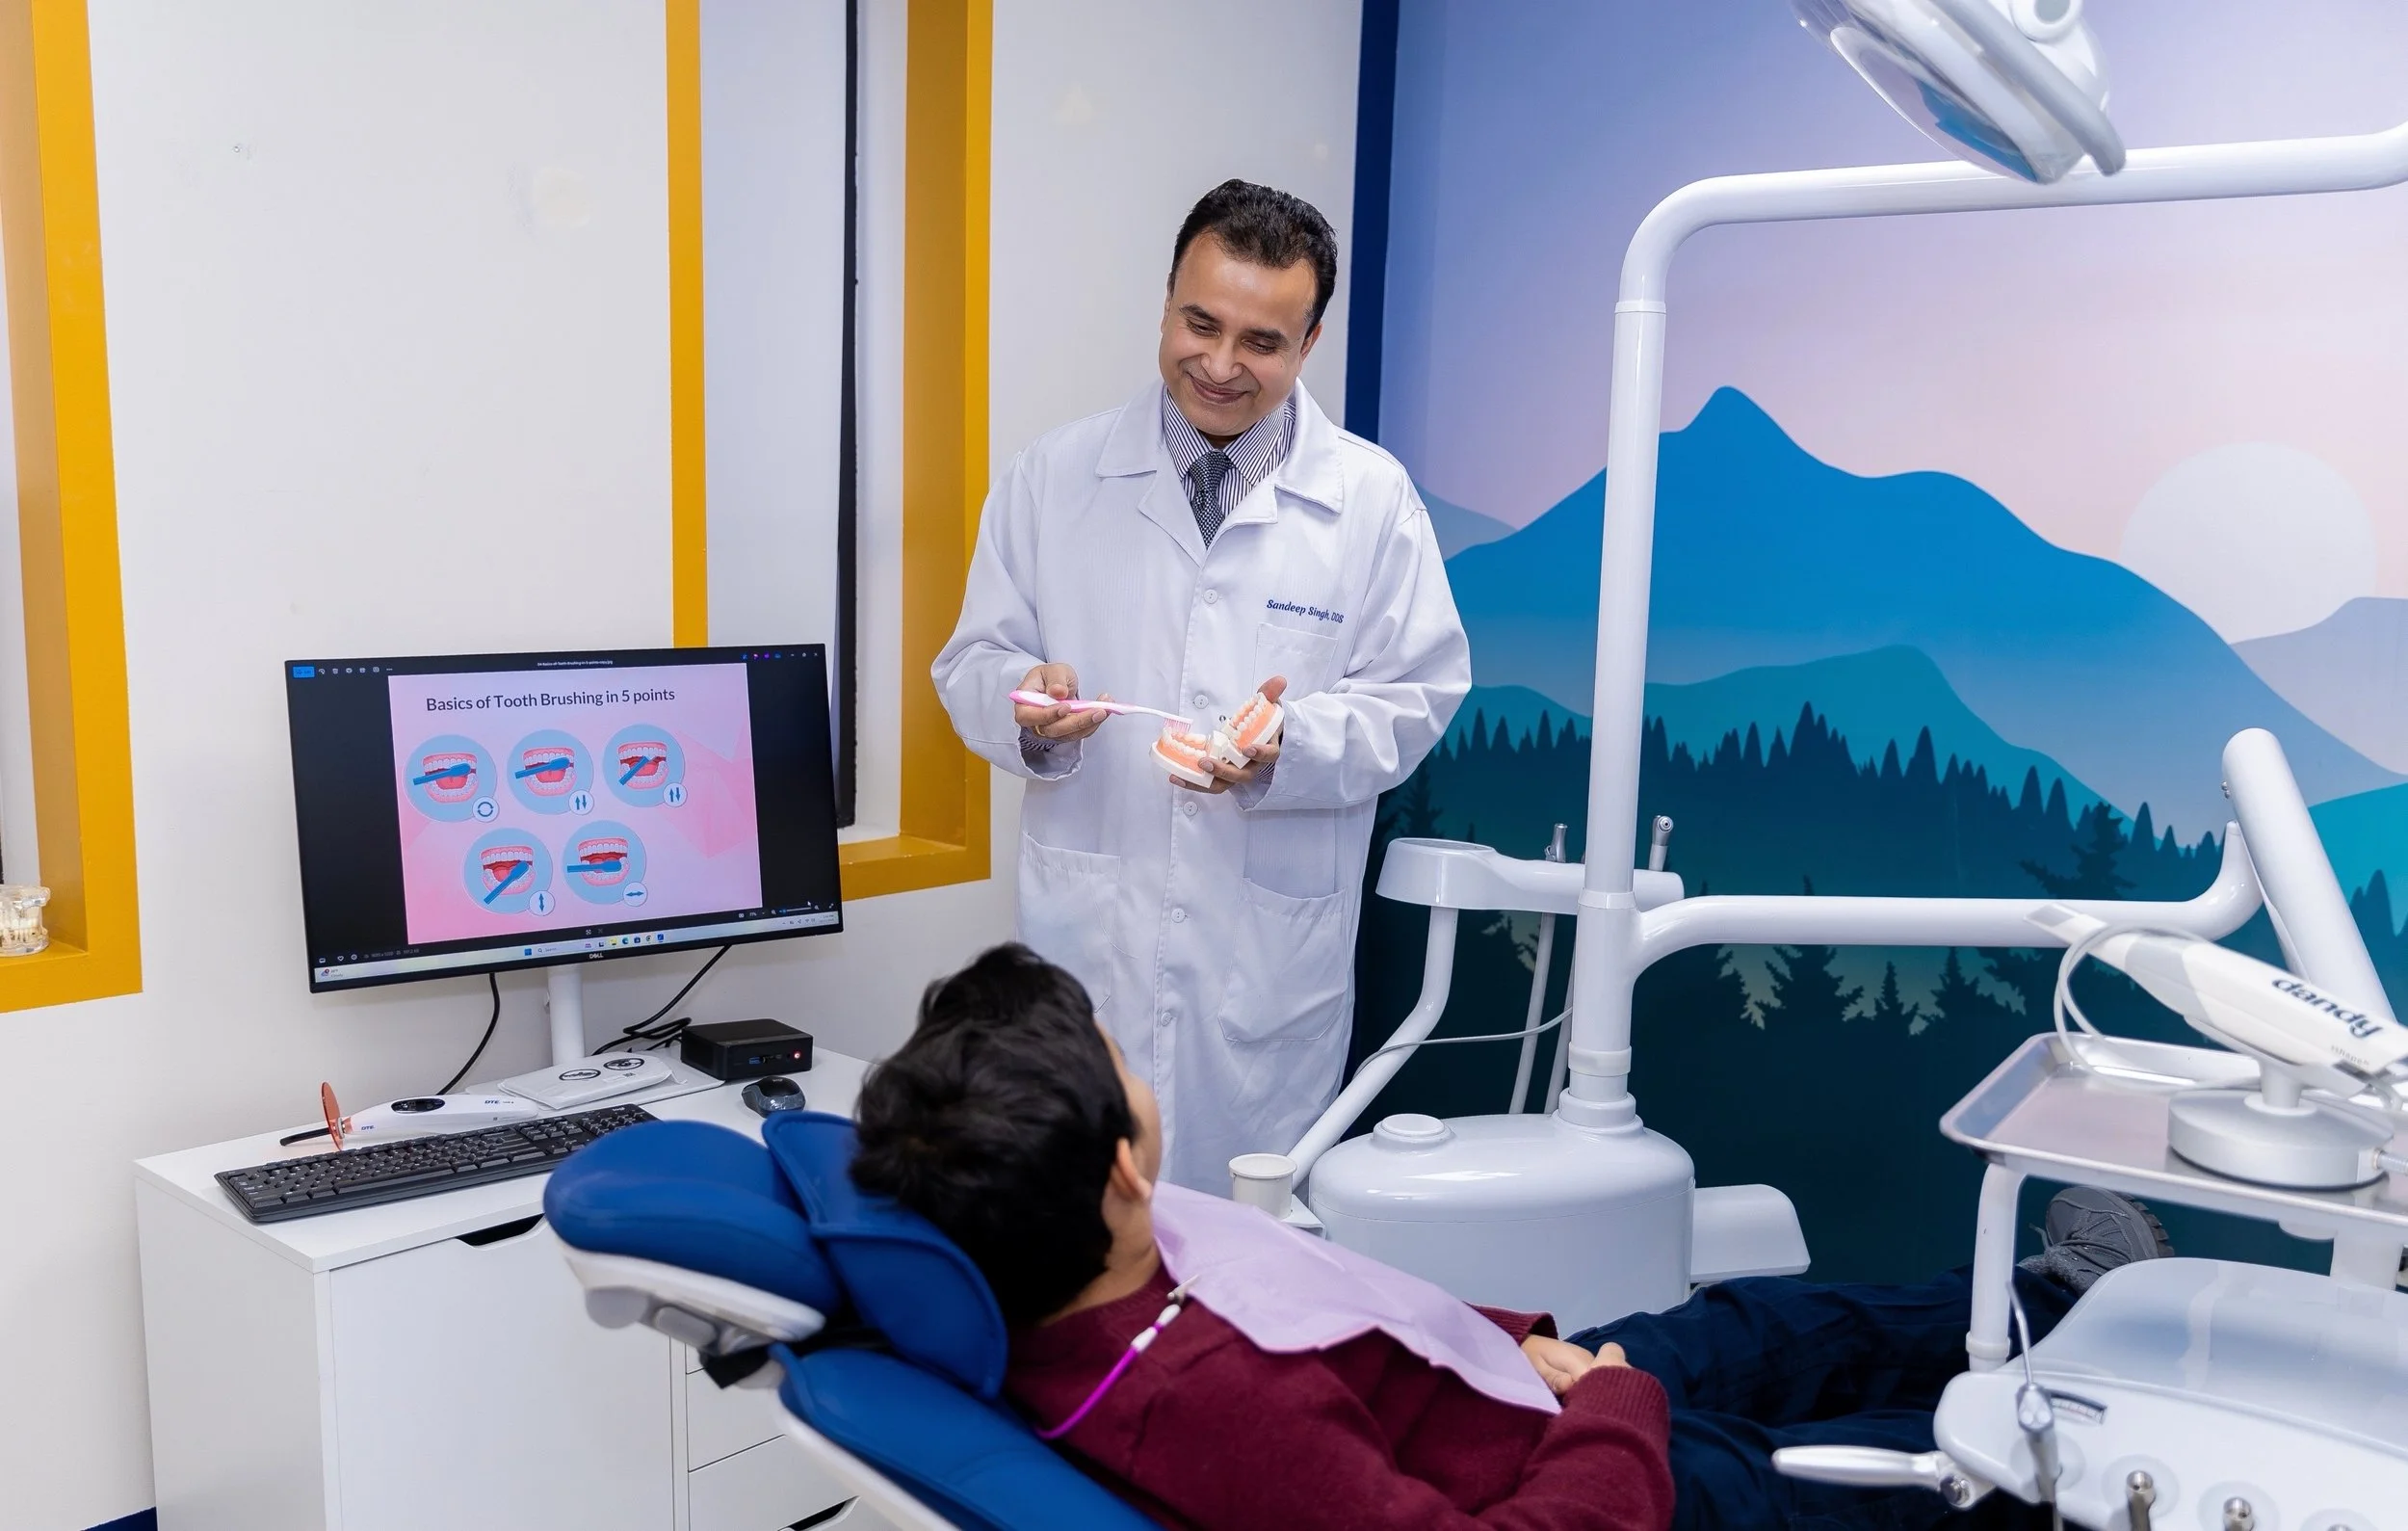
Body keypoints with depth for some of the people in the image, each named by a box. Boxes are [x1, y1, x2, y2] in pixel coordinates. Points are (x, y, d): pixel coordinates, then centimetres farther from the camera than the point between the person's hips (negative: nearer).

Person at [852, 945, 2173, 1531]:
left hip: (1526, 1385, 7)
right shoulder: (1206, 1402, -44)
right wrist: (1619, 1400, -23)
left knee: (1779, 1324, 27)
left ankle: (2039, 1304, 54)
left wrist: (1509, 1335, -6)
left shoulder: (1037, 1291, -17)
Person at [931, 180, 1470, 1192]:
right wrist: (1026, 702, -16)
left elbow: (1416, 697, 1)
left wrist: (1291, 744, -18)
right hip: (1086, 929, 1)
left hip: (1273, 949, 0)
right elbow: (971, 664, 7)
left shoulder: (1372, 497, 1)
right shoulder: (1053, 478, 4)